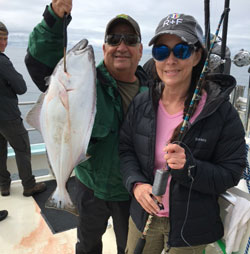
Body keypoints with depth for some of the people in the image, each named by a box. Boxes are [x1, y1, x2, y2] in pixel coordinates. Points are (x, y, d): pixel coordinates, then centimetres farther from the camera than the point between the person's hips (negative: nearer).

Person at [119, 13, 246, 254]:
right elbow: (125, 149, -1)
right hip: (144, 215, 3)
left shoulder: (222, 113, -17)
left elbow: (231, 173, -14)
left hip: (191, 226, -2)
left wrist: (190, 167, -32)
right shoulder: (141, 104, -7)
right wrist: (136, 183, -19)